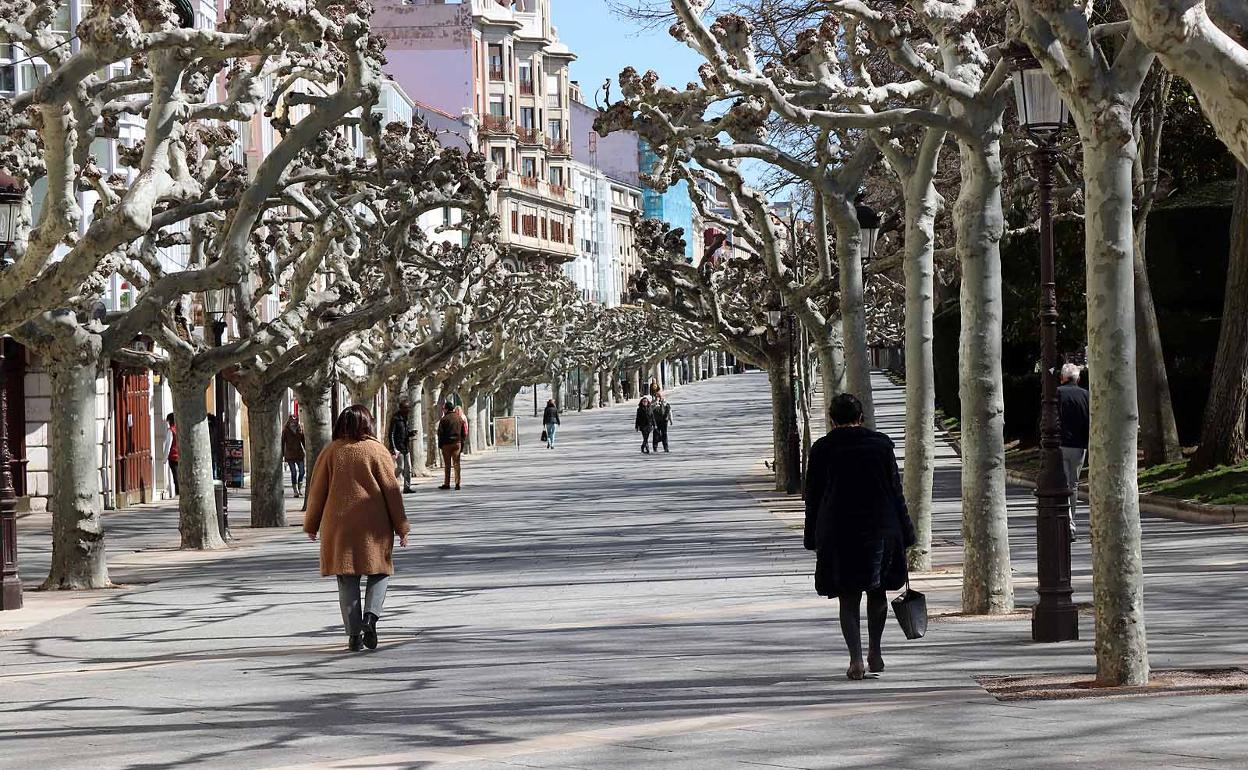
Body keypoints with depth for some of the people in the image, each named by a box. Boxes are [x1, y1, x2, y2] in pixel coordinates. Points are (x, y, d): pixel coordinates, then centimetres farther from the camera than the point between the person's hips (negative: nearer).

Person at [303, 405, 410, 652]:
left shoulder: (330, 452, 2)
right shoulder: (377, 450, -2)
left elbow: (317, 490, 6)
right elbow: (391, 490, -1)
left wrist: (311, 525, 18)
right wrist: (401, 526, 6)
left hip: (338, 524, 2)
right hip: (373, 526, -1)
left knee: (347, 580, 7)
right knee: (380, 571, 11)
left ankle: (354, 632, 2)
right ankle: (370, 616, -12)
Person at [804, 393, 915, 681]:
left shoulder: (822, 449, -2)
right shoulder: (881, 444, 1)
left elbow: (813, 496, 1)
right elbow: (896, 490, 3)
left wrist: (813, 539, 8)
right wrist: (904, 535, 7)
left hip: (837, 533, -1)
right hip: (879, 528, 1)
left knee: (848, 598, 4)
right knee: (877, 591, 19)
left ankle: (856, 660, -8)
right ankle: (875, 653, 23)